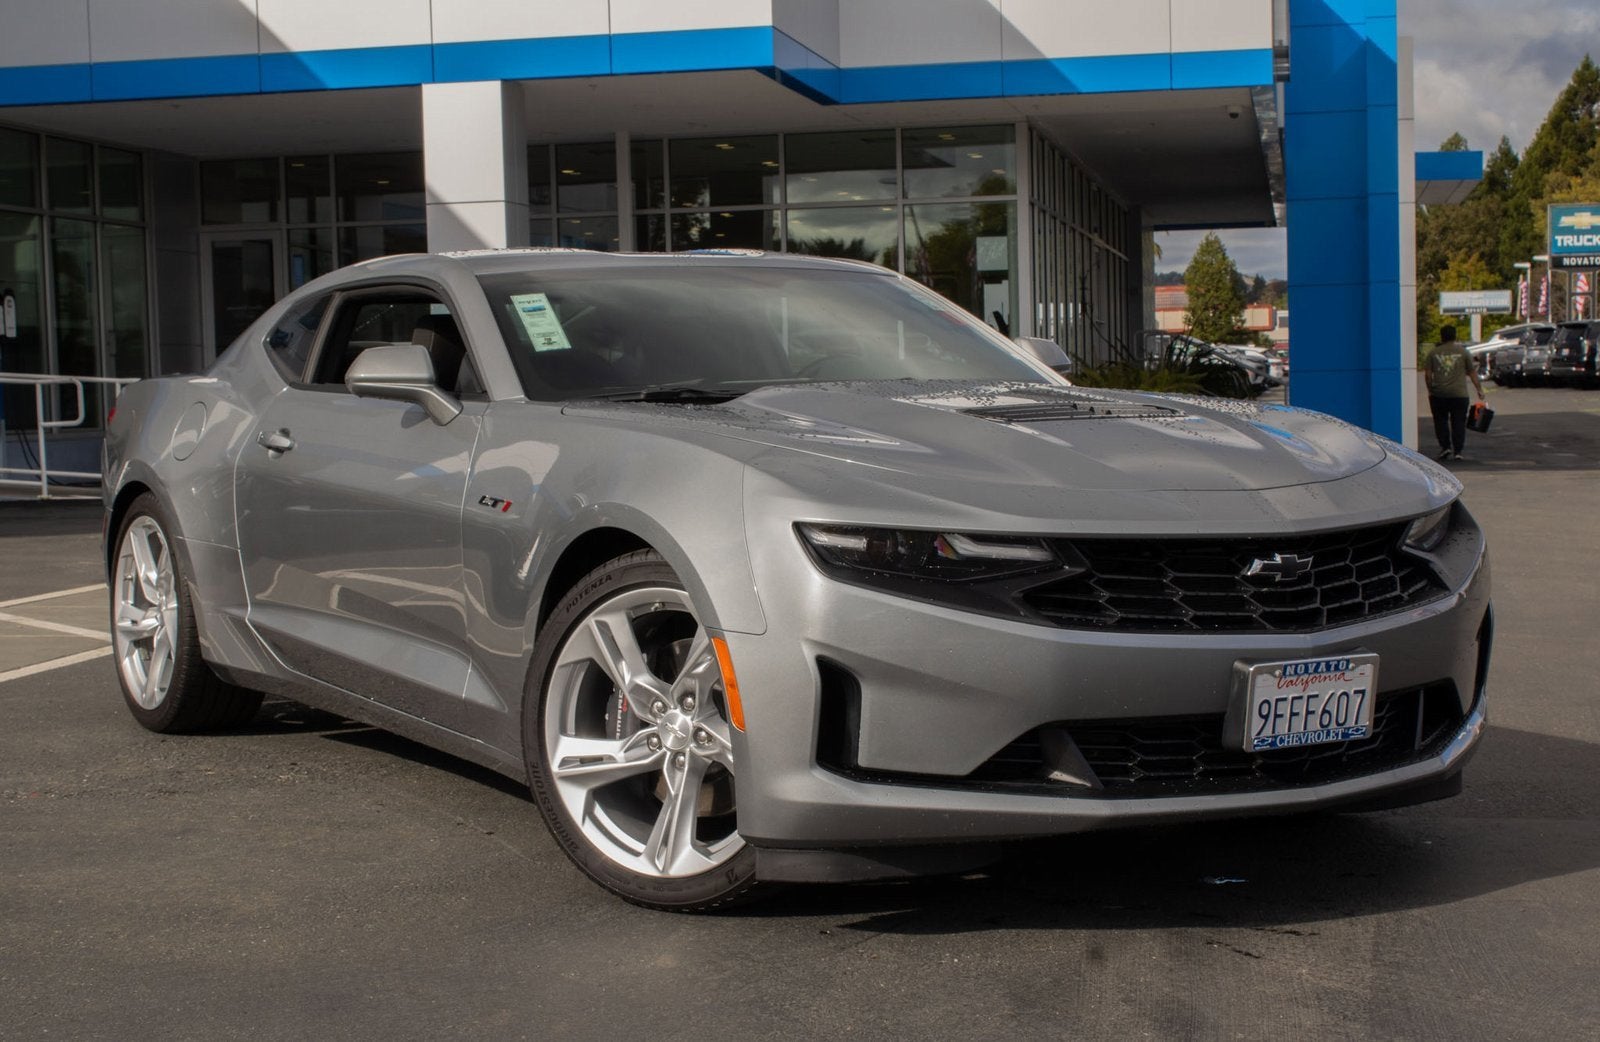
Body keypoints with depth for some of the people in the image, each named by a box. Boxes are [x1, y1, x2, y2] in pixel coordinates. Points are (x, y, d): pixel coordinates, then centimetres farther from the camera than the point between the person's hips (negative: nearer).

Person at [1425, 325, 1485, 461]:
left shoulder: (1434, 353, 4)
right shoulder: (1462, 352, 3)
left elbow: (1428, 374, 3)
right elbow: (1472, 373, 5)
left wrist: (1430, 390, 15)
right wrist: (1479, 390, 11)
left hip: (1438, 394, 0)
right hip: (1459, 394, 0)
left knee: (1441, 420, 12)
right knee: (1458, 422, 3)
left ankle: (1445, 446, 3)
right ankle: (1457, 451, -1)